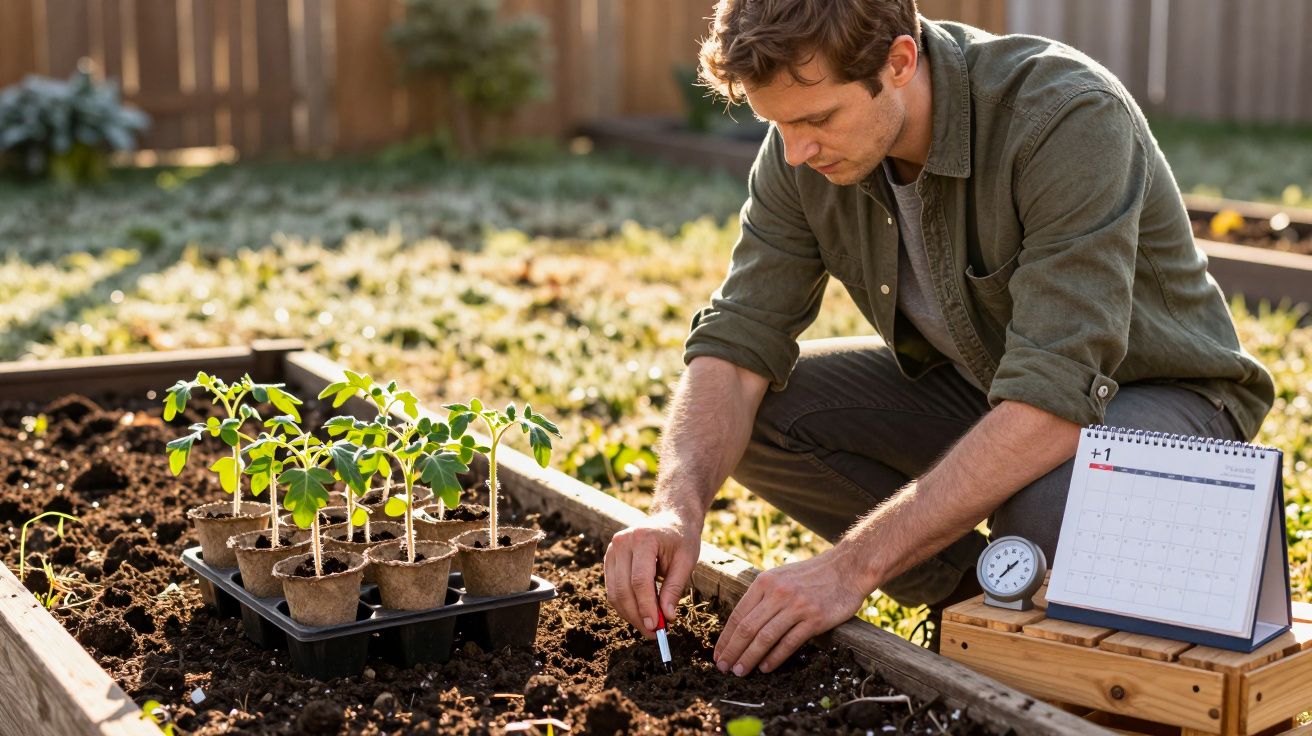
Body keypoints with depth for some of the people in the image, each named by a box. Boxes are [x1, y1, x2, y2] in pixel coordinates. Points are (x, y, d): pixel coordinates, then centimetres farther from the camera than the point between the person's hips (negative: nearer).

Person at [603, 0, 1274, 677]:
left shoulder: (1071, 120, -32)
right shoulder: (803, 148, -14)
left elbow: (1054, 396, -38)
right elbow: (737, 342, -14)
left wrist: (852, 566, -40)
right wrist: (678, 507, -34)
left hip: (1158, 395, -6)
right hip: (973, 385, 6)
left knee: (1051, 514, -39)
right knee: (756, 410, -12)